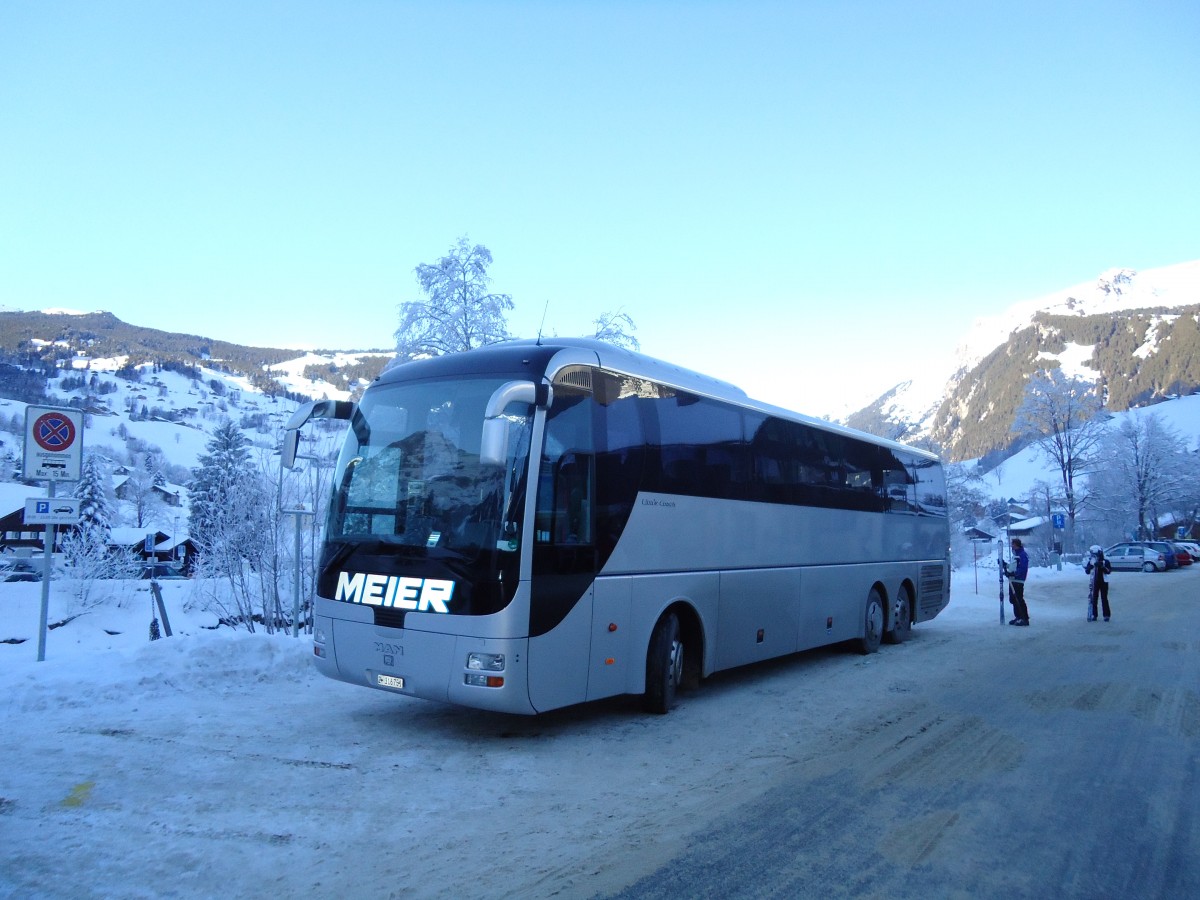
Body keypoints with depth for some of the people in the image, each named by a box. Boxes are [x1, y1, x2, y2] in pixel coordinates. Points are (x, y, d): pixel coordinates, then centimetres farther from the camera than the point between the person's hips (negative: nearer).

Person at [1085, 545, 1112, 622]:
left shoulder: (1105, 562, -2)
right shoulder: (1091, 562, 6)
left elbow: (1109, 571, -13)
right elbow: (1087, 571, 2)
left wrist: (1102, 567, -26)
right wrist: (1090, 567, -18)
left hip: (1103, 582, -3)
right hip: (1094, 583, 3)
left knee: (1104, 599, -2)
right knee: (1093, 599, 3)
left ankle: (1106, 615, 4)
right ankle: (1094, 615, 9)